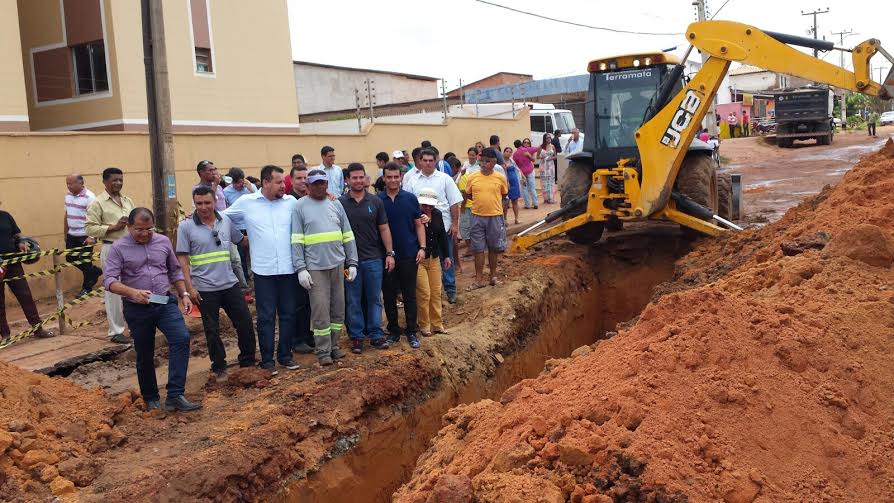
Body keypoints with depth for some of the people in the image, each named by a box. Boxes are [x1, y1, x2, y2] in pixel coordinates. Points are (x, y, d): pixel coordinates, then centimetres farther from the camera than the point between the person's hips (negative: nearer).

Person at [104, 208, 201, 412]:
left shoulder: (163, 242, 5)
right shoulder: (119, 248, -5)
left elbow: (175, 271, 16)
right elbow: (110, 281, -13)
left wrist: (184, 294, 5)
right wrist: (133, 292, -30)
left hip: (165, 303, 2)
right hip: (137, 309, -2)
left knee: (182, 338, -20)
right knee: (144, 356, 9)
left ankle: (175, 395, -18)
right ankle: (151, 399, 29)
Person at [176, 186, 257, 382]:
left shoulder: (226, 220, 3)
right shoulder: (186, 227, -6)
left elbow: (242, 240, 14)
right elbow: (182, 258, -6)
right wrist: (189, 287, -11)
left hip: (230, 284, 3)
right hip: (205, 289, -3)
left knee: (245, 323, 7)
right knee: (212, 330, 8)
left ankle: (248, 362, 25)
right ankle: (219, 367, 24)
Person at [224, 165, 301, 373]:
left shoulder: (291, 202, 3)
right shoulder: (246, 202, 0)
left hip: (288, 269, 2)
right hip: (263, 270, -2)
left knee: (288, 314, 11)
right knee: (266, 317, 6)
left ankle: (285, 355, 26)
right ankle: (267, 359, 17)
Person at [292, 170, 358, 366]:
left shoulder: (335, 204, 11)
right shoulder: (300, 206, 0)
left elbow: (348, 236, 12)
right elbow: (296, 240, -5)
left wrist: (352, 263, 7)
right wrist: (301, 268, -12)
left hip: (338, 265, 4)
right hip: (315, 267, -4)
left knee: (338, 309, 10)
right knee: (320, 311, -2)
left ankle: (334, 346, 22)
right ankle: (323, 351, 8)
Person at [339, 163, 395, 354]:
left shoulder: (375, 202, 4)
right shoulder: (340, 203, 0)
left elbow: (384, 229, 6)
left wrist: (390, 253, -1)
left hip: (373, 259, 1)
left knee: (374, 299, 7)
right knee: (353, 301, 6)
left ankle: (376, 334, 17)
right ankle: (356, 336, 16)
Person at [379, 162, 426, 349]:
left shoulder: (410, 198, 1)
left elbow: (419, 225, 5)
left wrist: (422, 247, -5)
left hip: (409, 255, 0)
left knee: (409, 295, 5)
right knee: (389, 295, 8)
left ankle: (411, 332, 15)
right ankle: (393, 331, 20)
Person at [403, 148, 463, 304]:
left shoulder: (444, 179, 2)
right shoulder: (412, 181, 5)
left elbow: (454, 203, 1)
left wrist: (455, 224, -4)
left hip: (443, 226, -1)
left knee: (446, 259, 5)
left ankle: (450, 289, 16)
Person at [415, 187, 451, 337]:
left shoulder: (437, 214, 5)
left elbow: (442, 235, 14)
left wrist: (446, 256, 16)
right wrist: (420, 224, -29)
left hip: (434, 259, 6)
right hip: (418, 259, -6)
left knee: (436, 293, 10)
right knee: (424, 294, -6)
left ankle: (437, 324, 21)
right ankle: (424, 326, 9)